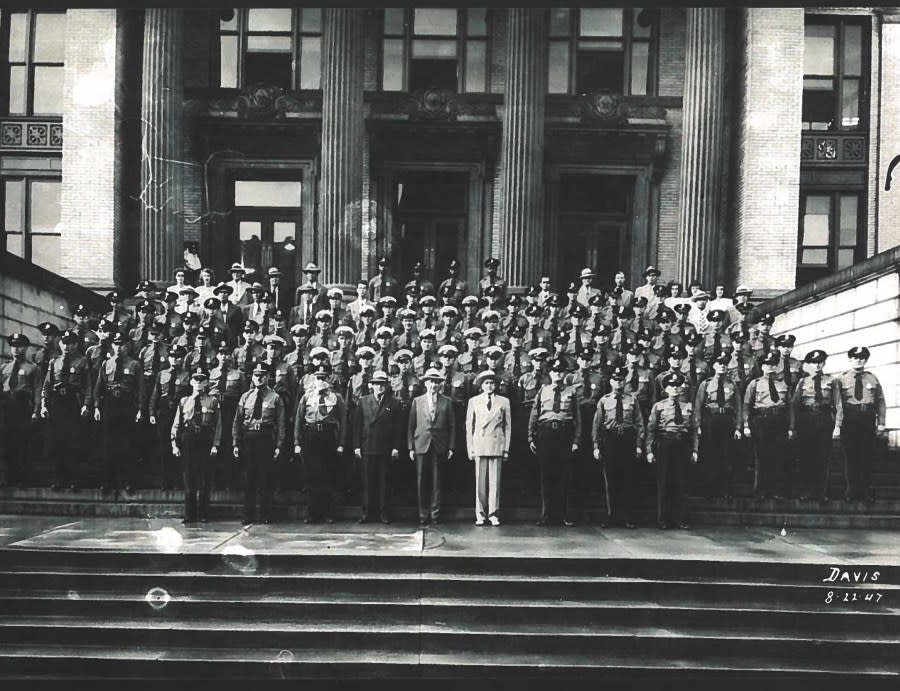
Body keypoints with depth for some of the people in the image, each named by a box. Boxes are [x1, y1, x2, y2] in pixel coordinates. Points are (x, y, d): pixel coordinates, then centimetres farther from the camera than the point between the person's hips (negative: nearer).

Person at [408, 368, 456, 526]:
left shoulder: (446, 402, 8)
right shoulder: (417, 401, 10)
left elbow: (452, 426, 7)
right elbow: (411, 426, 9)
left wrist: (451, 447, 0)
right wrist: (410, 447, 3)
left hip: (439, 447, -1)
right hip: (421, 446, 1)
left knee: (437, 481, 0)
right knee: (421, 482, 1)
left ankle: (435, 514, 7)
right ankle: (423, 514, 8)